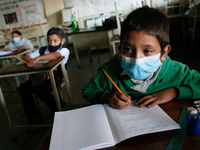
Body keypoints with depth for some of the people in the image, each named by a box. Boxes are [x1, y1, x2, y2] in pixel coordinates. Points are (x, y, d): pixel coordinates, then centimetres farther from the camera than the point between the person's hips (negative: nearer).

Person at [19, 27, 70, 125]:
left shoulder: (64, 50, -11)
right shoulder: (43, 50, 8)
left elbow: (55, 55, -33)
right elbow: (27, 56, 8)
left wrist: (38, 58, -43)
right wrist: (29, 60, -17)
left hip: (55, 78, -6)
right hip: (41, 76, 7)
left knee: (41, 91, -28)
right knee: (23, 88, -6)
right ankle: (33, 116, 8)